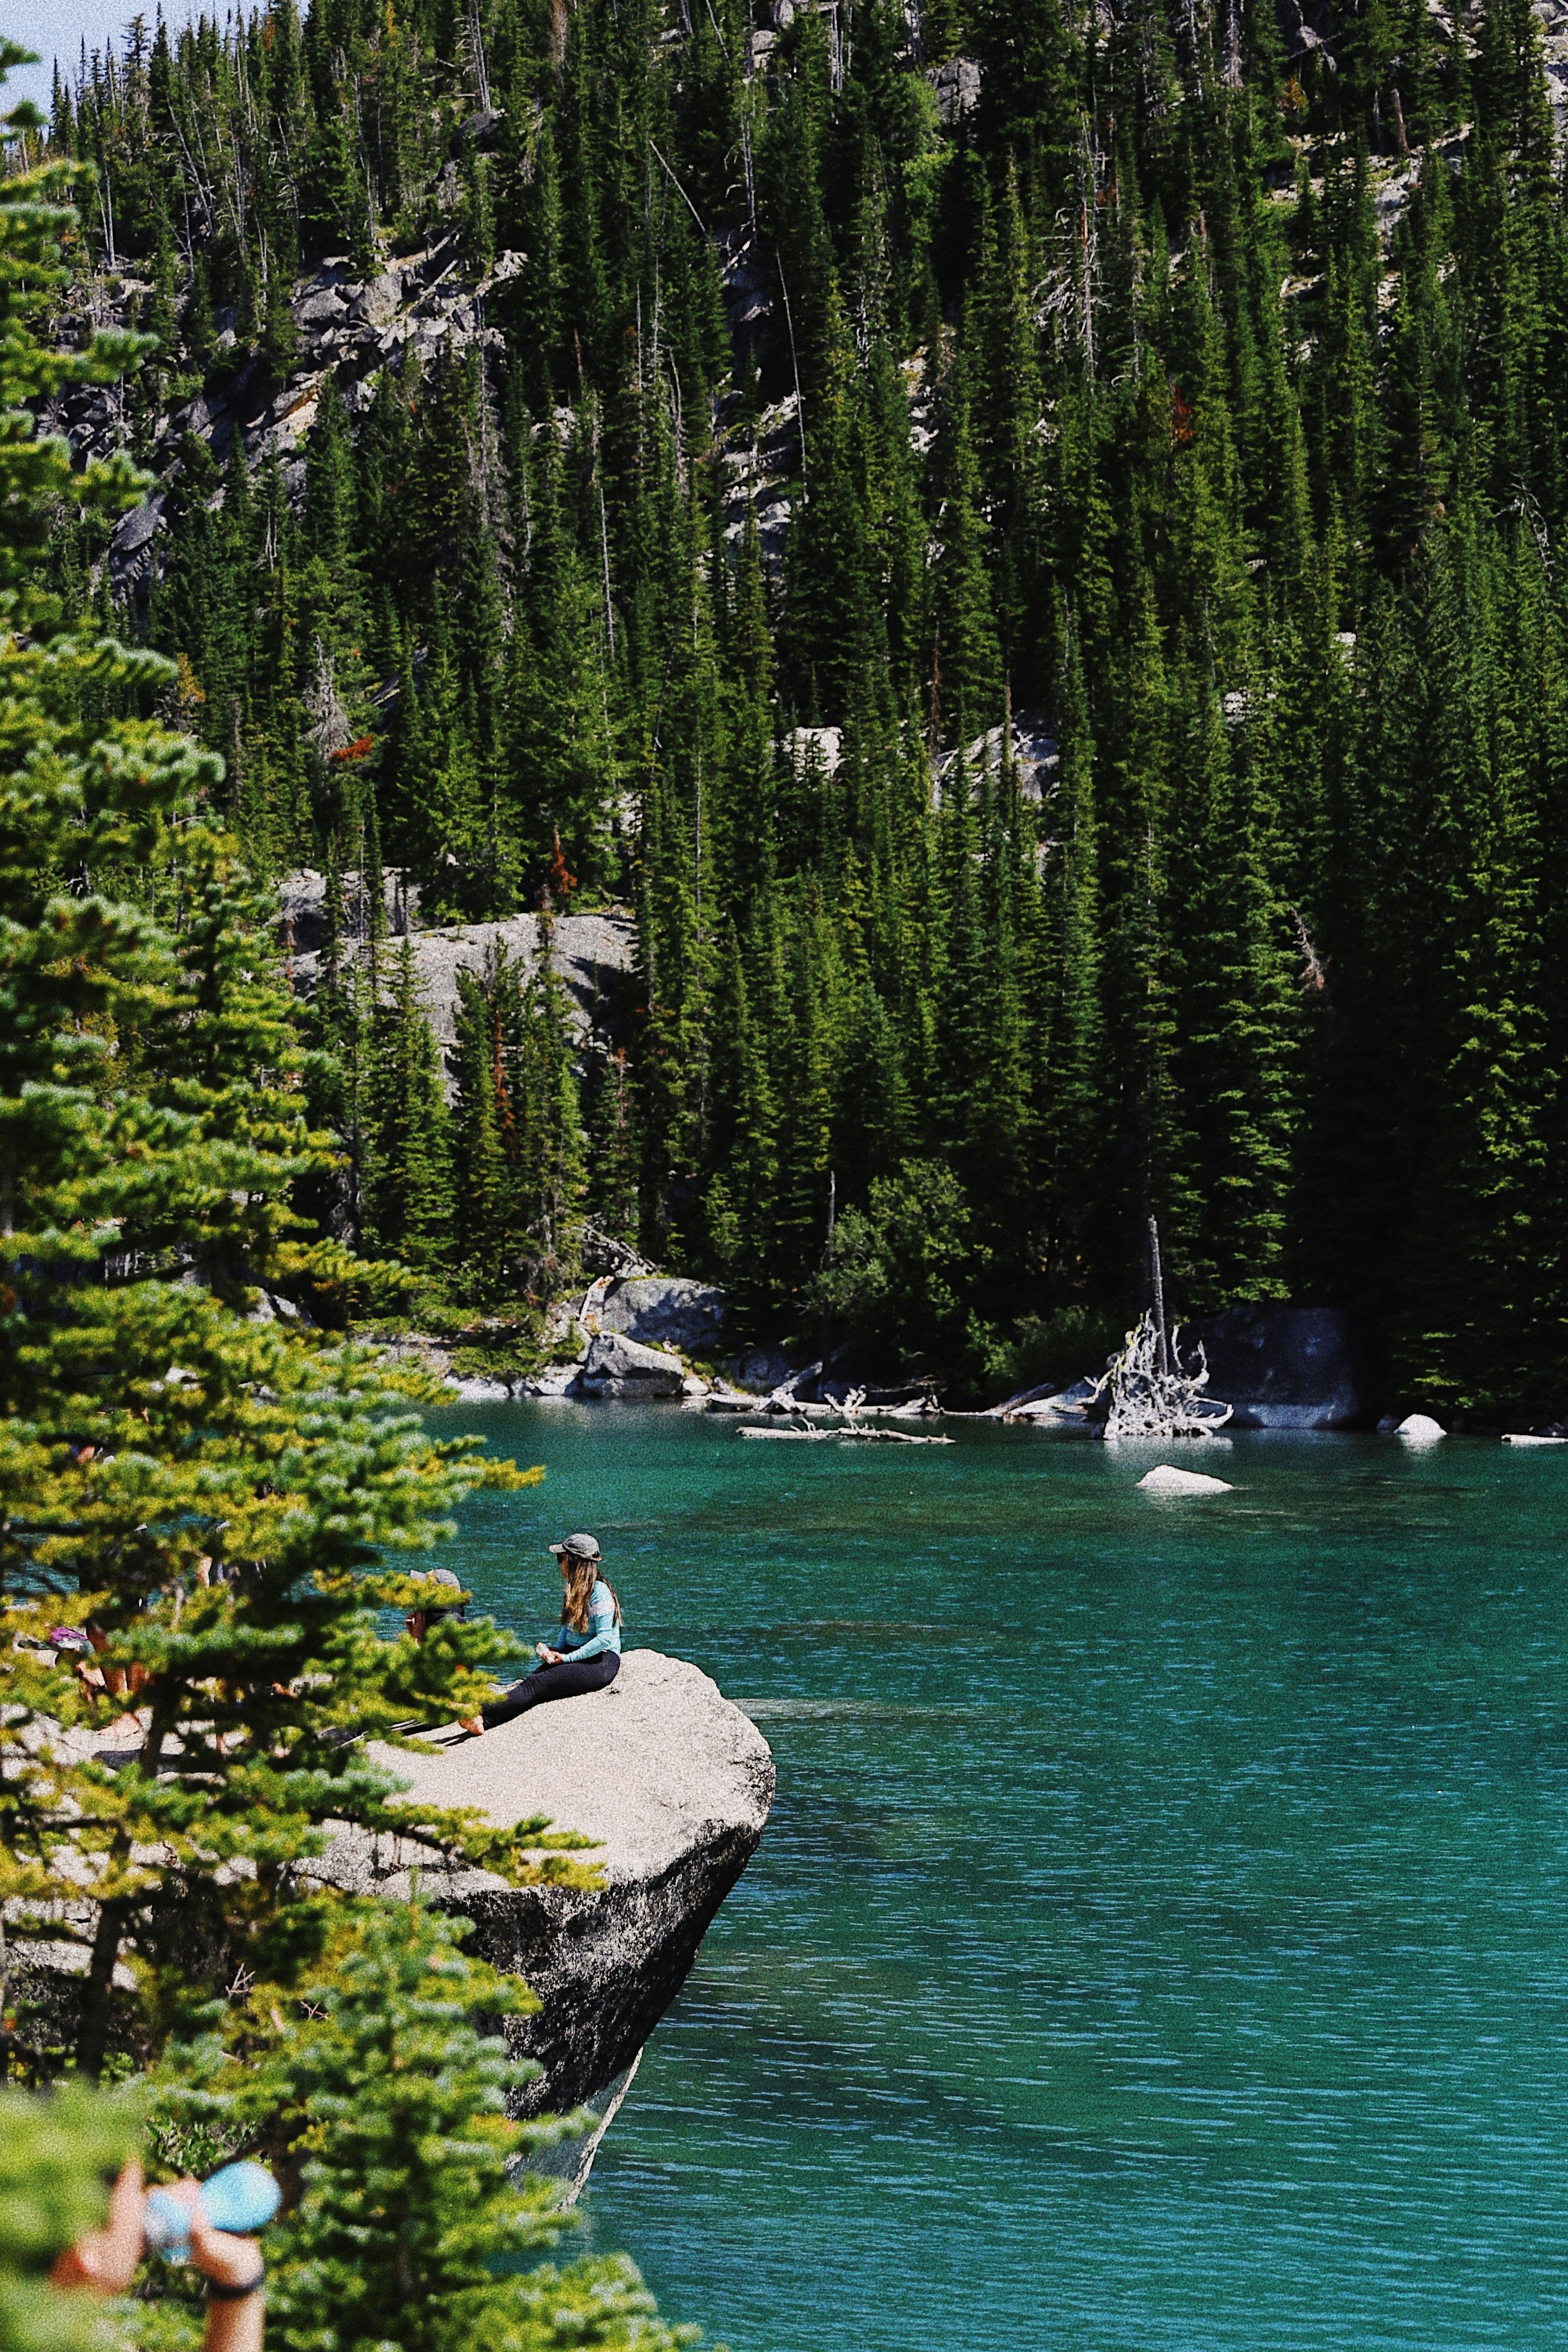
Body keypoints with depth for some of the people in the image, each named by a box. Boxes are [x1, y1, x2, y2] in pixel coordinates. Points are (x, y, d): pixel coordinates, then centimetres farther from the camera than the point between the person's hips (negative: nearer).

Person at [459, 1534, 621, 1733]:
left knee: (535, 1685, -28)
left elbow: (604, 1638, -19)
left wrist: (567, 1658, -18)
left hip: (601, 1663, -8)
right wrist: (556, 1649, 3)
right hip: (574, 1656, 8)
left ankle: (483, 1718, -47)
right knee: (530, 1681, -21)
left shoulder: (599, 1593, -13)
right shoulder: (575, 1590, 17)